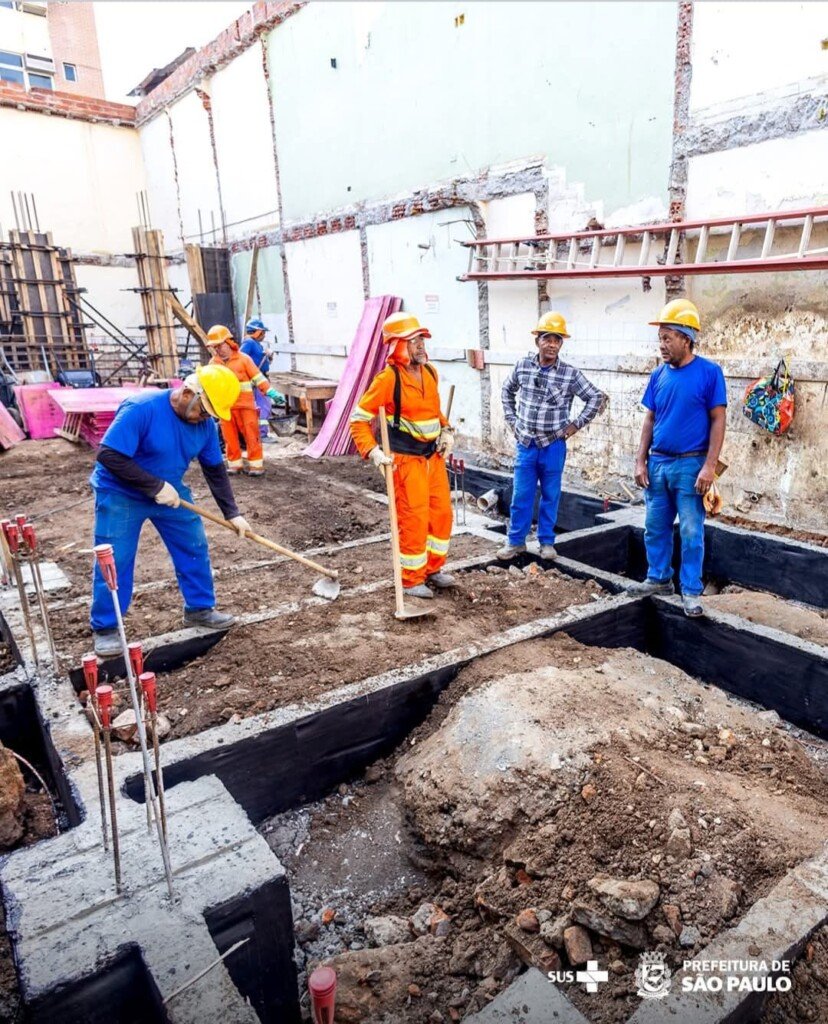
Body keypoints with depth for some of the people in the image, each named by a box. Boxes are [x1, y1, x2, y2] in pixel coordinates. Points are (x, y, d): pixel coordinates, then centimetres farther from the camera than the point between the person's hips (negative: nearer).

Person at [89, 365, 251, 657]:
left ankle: (199, 608, 25)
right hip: (119, 495, -6)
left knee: (195, 549, 8)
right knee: (113, 562, -2)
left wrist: (232, 513, -3)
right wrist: (156, 487, -31)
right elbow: (109, 456, -31)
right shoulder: (141, 408, -30)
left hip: (170, 493, 6)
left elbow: (215, 470, 1)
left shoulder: (204, 423, -10)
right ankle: (105, 628, 15)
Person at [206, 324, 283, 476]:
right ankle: (235, 463, 17)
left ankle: (256, 464, 5)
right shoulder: (213, 363, 9)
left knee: (251, 434, -2)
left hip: (245, 405, -3)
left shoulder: (243, 359, -2)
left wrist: (271, 392, -11)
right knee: (230, 436, 6)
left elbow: (258, 377, -3)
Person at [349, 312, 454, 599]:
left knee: (442, 513, 13)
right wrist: (373, 452, -22)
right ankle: (411, 580, 16)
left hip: (434, 456, 7)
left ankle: (433, 569, 32)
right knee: (414, 520, -2)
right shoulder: (388, 379, -15)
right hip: (407, 460, -7)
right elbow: (359, 419, -12)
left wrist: (446, 431, 7)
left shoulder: (429, 372, 6)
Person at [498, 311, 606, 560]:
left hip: (553, 445, -1)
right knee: (521, 495, 6)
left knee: (550, 495, 9)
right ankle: (515, 541, 19)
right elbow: (507, 390, 17)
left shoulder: (570, 374, -7)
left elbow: (597, 398, 0)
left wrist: (576, 424, -3)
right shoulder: (523, 366, -1)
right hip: (525, 443, 1)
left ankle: (547, 541, 23)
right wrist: (512, 419, 10)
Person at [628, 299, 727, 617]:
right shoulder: (659, 374, 6)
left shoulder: (709, 372, -8)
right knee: (655, 528, 13)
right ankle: (659, 578, 29)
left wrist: (709, 466, -14)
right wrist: (641, 461, 6)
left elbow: (718, 420, -8)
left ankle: (691, 591, 13)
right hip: (657, 464, 5)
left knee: (691, 532, 2)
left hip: (690, 465, -5)